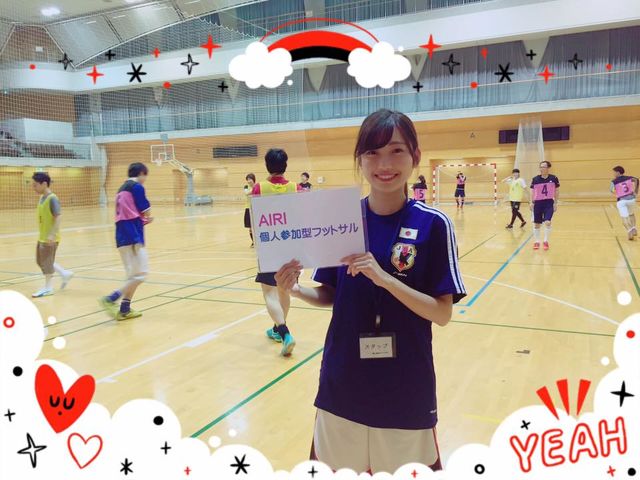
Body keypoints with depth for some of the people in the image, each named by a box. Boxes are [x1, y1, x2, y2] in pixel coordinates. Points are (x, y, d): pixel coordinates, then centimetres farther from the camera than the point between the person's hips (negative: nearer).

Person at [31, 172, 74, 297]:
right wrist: (41, 233, 19)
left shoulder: (52, 199, -17)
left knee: (47, 261, 1)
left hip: (50, 238, -9)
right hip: (42, 237, 9)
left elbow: (58, 217, -22)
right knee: (40, 260, 16)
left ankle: (48, 288, 14)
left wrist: (52, 235, -27)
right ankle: (65, 274, 25)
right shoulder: (42, 198, 9)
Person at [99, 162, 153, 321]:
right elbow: (147, 211, -3)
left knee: (133, 275, 15)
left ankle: (124, 310, 13)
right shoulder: (137, 187, -6)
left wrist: (143, 220, 15)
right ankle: (111, 299, -13)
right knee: (140, 274, -6)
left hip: (122, 236, 9)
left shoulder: (122, 189, 20)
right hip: (132, 236, -9)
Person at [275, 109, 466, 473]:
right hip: (344, 378, 3)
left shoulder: (433, 224, -11)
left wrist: (384, 279, -26)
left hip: (406, 383, -2)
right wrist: (296, 290, -15)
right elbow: (332, 295, 4)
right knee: (330, 466, 19)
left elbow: (442, 314, -13)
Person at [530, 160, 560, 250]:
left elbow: (557, 191, 5)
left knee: (547, 222, -14)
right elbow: (532, 191, 6)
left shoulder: (554, 178, -3)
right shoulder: (535, 179, -2)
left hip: (549, 203, -1)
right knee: (537, 224, 8)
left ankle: (546, 241, 4)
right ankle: (536, 242, 24)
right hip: (538, 203, 2)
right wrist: (532, 202, -3)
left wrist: (555, 203, 3)